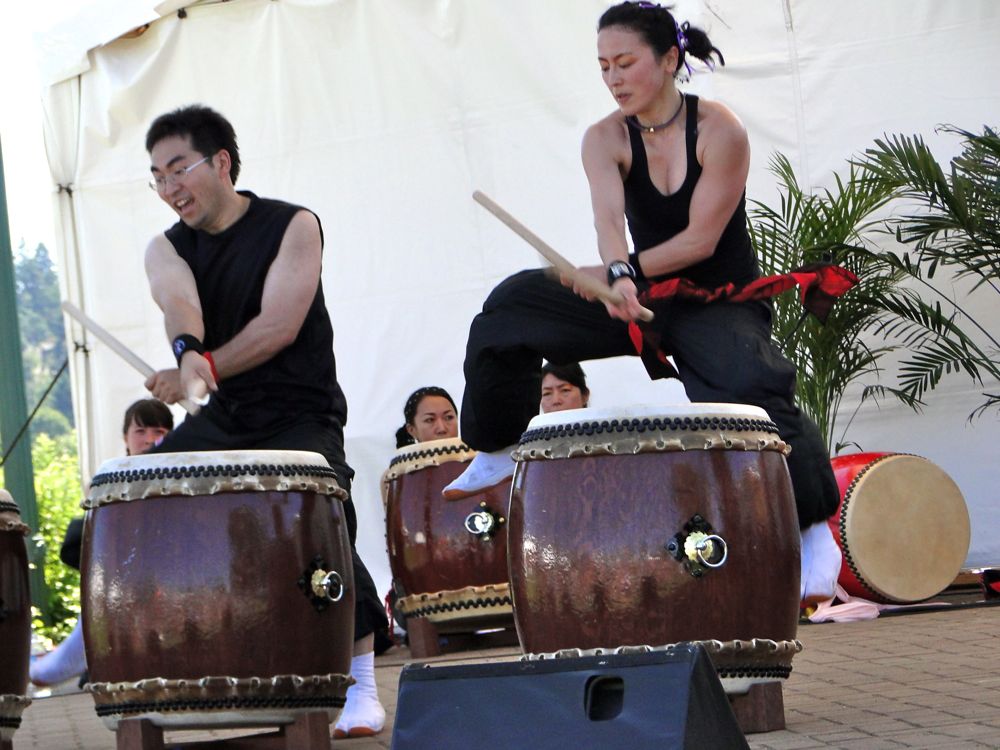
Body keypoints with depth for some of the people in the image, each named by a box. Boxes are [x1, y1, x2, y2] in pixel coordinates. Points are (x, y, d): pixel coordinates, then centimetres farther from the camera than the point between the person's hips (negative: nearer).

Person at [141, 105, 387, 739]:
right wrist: (188, 352, -40)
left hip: (301, 413, -5)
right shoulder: (166, 250, 6)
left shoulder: (293, 227, -6)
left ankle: (363, 683, -15)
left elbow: (280, 324, -18)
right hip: (223, 419, 6)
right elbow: (178, 303, -17)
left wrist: (205, 370, -30)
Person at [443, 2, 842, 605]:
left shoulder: (719, 130, -16)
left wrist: (620, 273, -25)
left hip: (721, 302, -5)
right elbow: (609, 219, -24)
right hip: (645, 301, 5)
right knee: (515, 303, -10)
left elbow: (700, 238, -20)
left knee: (749, 388, -35)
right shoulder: (606, 140, -6)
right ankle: (496, 453, 5)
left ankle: (816, 528, -22)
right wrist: (619, 277, -45)